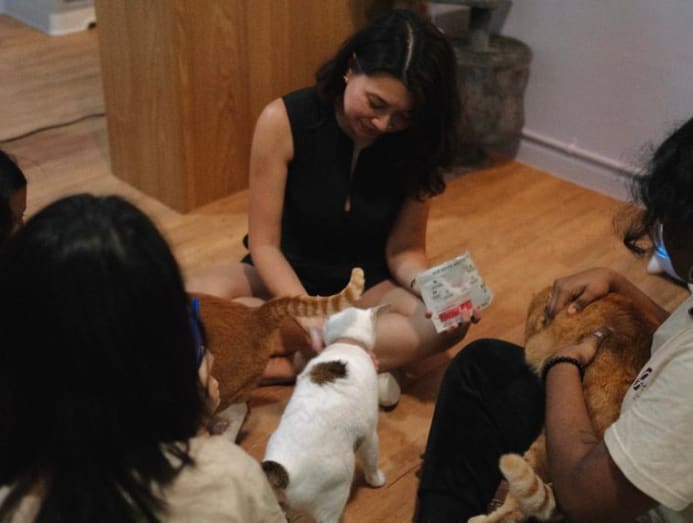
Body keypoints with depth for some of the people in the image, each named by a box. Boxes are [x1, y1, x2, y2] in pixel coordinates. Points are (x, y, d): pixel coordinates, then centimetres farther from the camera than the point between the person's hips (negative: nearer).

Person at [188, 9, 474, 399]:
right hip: (284, 279, -1)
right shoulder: (284, 121, -20)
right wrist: (310, 316, -31)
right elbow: (264, 243, -17)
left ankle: (288, 364, -26)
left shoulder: (416, 144, -14)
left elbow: (403, 249, -8)